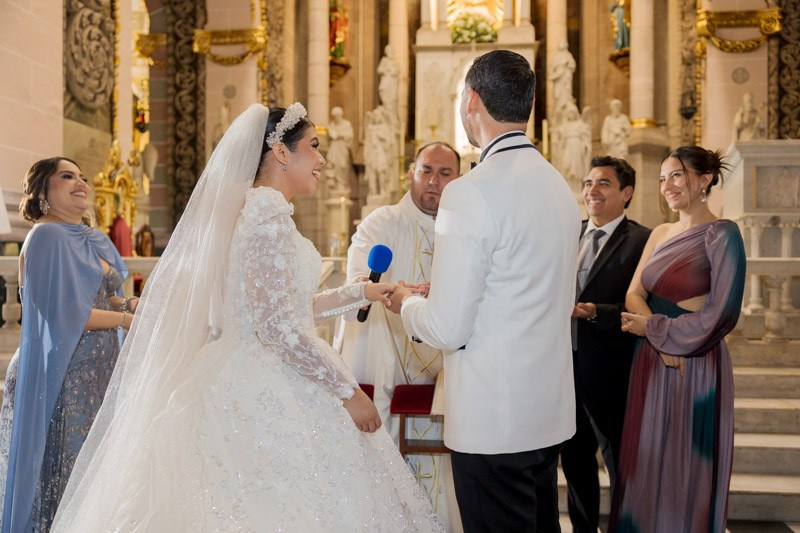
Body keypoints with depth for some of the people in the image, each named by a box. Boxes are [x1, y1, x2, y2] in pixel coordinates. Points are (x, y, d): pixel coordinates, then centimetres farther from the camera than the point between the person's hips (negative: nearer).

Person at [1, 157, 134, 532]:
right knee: (62, 467, 0)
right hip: (61, 375, -7)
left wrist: (129, 304, -4)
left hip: (97, 372, 8)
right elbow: (65, 311, -17)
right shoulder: (47, 236, -11)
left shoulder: (96, 240, 13)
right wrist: (127, 319, -10)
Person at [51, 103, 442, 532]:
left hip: (254, 385, 9)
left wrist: (360, 293, 24)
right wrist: (348, 392, -16)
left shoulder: (255, 205, 13)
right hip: (267, 395, -9)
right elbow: (276, 325, -21)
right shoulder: (269, 208, -14)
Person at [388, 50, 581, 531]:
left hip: (493, 420, -8)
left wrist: (407, 303, 3)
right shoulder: (559, 185, 8)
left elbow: (448, 329, -19)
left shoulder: (473, 192, -18)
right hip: (551, 410, 8)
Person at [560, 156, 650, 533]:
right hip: (567, 367, 6)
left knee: (621, 466, 9)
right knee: (574, 460, 19)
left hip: (609, 373, -6)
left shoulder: (642, 241, -10)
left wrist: (594, 312, -28)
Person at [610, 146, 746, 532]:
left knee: (686, 472, 6)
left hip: (696, 367, -6)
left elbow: (722, 312, -16)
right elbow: (633, 294, 2)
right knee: (647, 468, 13)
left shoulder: (721, 234, -10)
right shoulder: (659, 234, 11)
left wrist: (655, 328, -10)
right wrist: (660, 341, -16)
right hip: (651, 364, 6)